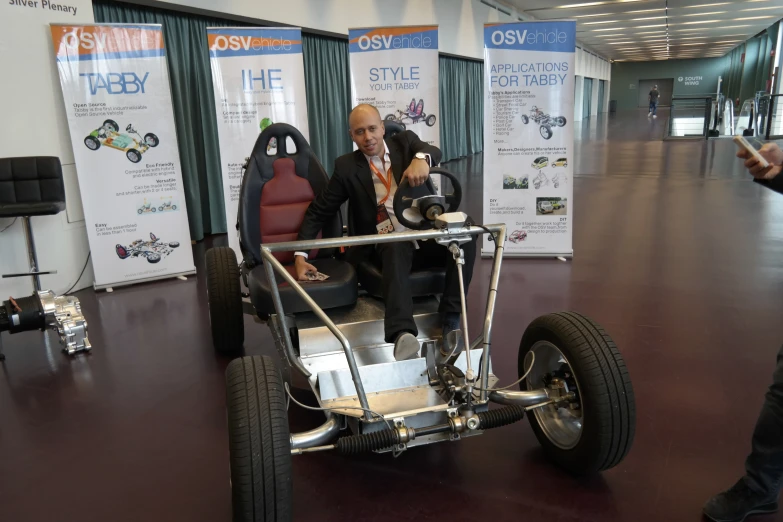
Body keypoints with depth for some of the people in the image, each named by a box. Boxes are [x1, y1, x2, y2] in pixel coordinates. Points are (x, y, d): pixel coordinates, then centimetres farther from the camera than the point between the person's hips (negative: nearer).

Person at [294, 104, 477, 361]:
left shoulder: (404, 141, 11)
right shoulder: (346, 167, 6)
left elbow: (434, 152, -10)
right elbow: (317, 212, 7)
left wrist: (421, 158, -36)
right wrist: (300, 255, -4)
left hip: (425, 237, 3)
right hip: (387, 245, -2)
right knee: (396, 247, -37)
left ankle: (451, 318, -22)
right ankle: (402, 333, -56)